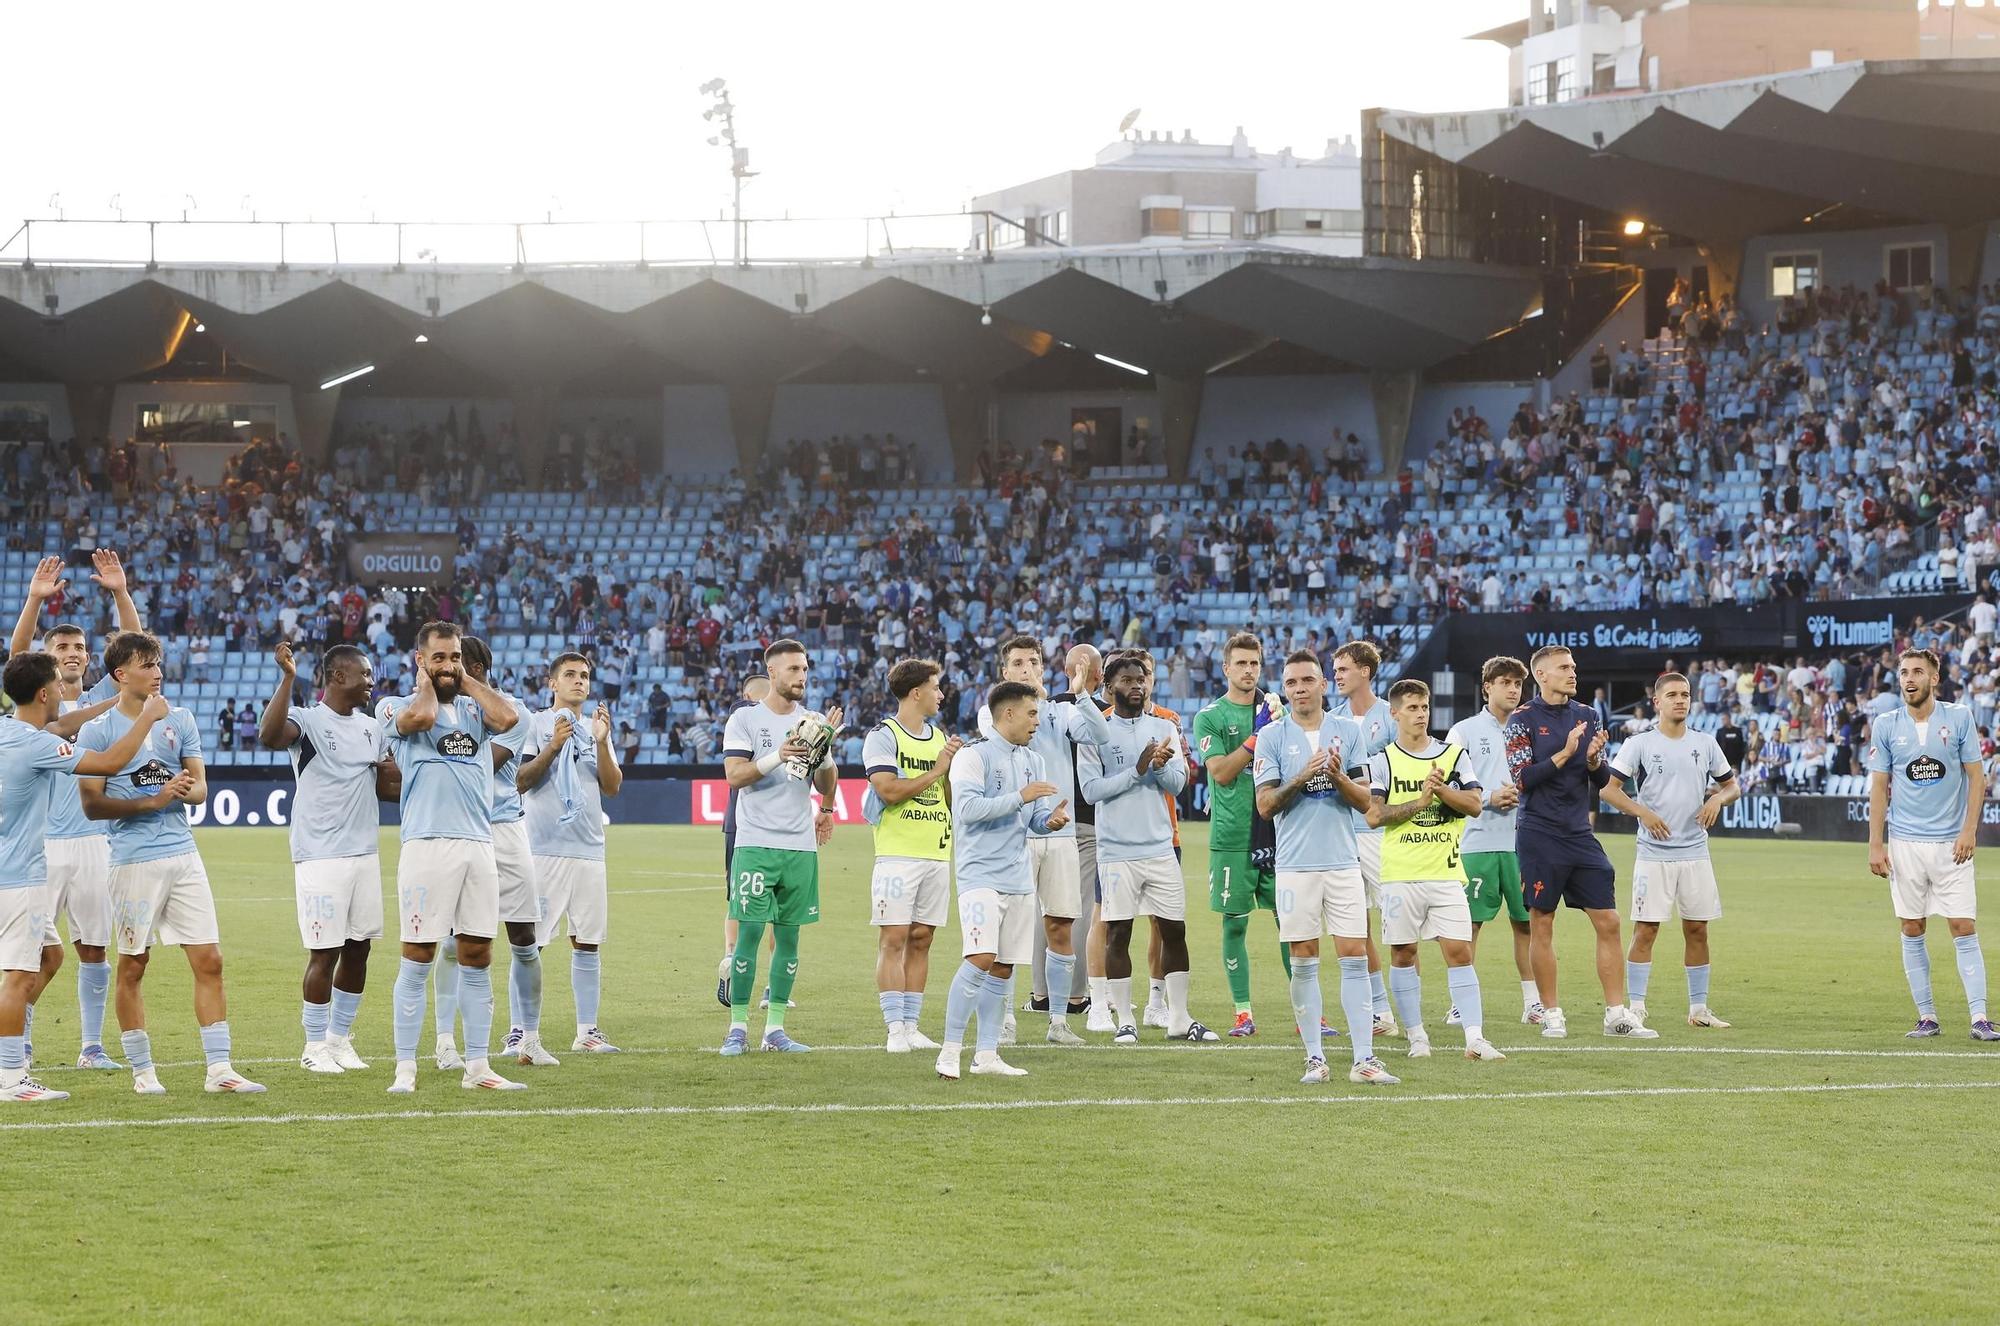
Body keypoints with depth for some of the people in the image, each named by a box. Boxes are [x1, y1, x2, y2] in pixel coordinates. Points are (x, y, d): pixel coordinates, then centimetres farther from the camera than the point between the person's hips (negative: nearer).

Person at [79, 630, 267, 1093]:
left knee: (209, 959, -1)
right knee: (132, 966, 3)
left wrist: (185, 788, -12)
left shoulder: (180, 720, 11)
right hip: (134, 859, -4)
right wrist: (153, 800, -16)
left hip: (183, 853, 4)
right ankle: (141, 1070, 14)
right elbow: (92, 804, -6)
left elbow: (200, 789, 11)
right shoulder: (98, 731, -2)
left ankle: (219, 1068, 2)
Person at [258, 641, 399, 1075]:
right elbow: (269, 736, -30)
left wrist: (396, 777, -1)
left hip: (365, 854, 7)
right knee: (325, 952, -5)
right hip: (321, 856, -7)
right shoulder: (308, 720, -9)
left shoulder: (371, 728, 14)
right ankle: (316, 1046, 6)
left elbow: (385, 788, 22)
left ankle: (340, 1039, 21)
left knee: (359, 949, 9)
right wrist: (288, 679, -37)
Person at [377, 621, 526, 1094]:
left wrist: (466, 680, 7)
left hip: (480, 845, 5)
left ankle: (477, 1067, 12)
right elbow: (421, 718, -17)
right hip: (427, 843, -5)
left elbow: (508, 718, -3)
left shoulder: (473, 708, 18)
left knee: (477, 958, 6)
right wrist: (425, 681, 3)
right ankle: (405, 1068, -1)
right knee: (417, 960, -4)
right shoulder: (396, 706, 6)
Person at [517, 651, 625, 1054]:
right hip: (543, 849, -5)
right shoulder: (536, 725, 1)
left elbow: (612, 787, 7)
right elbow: (520, 782, -7)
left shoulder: (597, 729, 16)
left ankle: (587, 1031, 12)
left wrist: (601, 743, -6)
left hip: (589, 850, 5)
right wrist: (553, 746, -17)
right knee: (531, 943, -8)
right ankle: (527, 1034, -7)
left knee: (588, 942, 7)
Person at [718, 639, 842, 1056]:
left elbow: (826, 784, 11)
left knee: (789, 935, 5)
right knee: (749, 932, -7)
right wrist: (777, 757, -23)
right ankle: (738, 1028, -2)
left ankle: (775, 1027, 10)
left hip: (801, 845, 4)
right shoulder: (745, 719, 1)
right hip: (756, 844, -4)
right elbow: (734, 775, -10)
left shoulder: (811, 723, 12)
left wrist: (824, 749, -8)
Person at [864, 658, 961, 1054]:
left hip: (937, 854, 6)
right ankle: (896, 1029, -7)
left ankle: (912, 1025, 8)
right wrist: (936, 771, -9)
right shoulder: (883, 735, -4)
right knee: (893, 939, -7)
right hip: (898, 853, -6)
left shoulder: (940, 738, 16)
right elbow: (889, 790, -16)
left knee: (921, 940, 6)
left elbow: (953, 797, 17)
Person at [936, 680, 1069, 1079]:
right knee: (981, 960, -18)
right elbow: (968, 807, -19)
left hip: (1019, 879, 7)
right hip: (981, 876, -7)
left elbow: (1035, 819, 17)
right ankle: (950, 1052, -11)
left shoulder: (1032, 761, 15)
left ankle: (986, 1054, 13)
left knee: (1002, 969, 7)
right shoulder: (973, 756, -7)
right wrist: (1020, 797, -21)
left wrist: (1050, 819, -6)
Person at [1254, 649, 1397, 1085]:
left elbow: (1365, 800, 5)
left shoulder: (1348, 731, 7)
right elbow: (1265, 805, -2)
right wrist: (1302, 778, -17)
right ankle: (1315, 1057, 8)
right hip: (1295, 865, -1)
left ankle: (1364, 1059, -4)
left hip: (1343, 862, 1)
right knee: (1304, 963, 1)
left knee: (1355, 959, -3)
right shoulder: (1271, 737, 2)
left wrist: (1338, 776, -15)